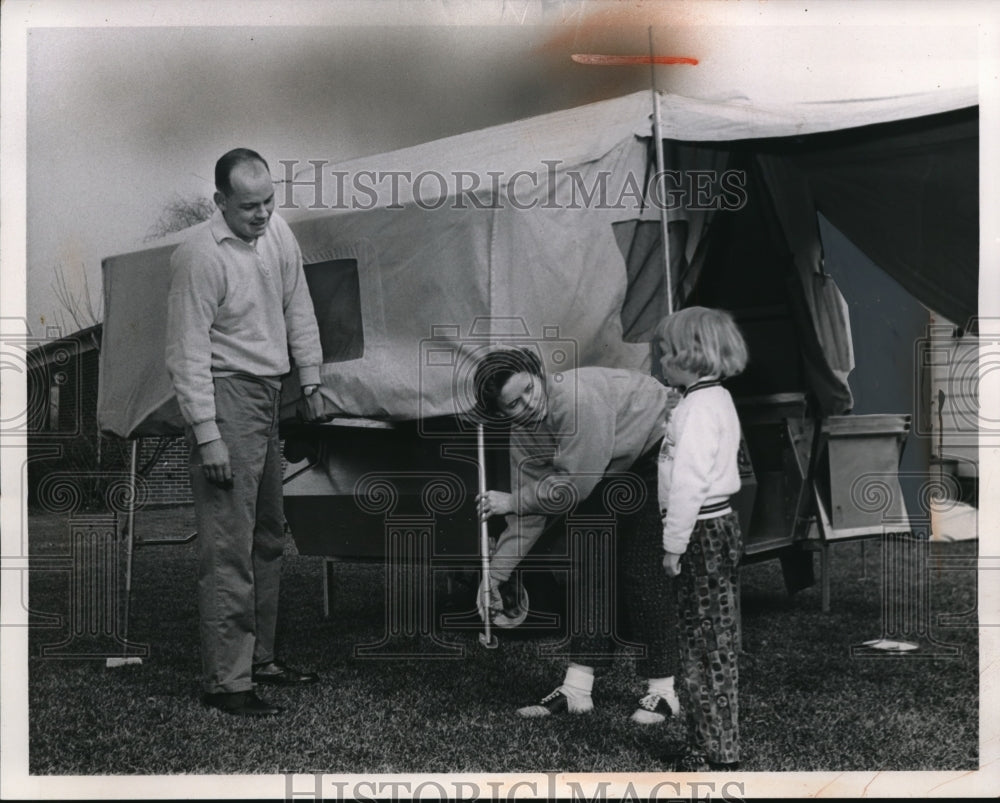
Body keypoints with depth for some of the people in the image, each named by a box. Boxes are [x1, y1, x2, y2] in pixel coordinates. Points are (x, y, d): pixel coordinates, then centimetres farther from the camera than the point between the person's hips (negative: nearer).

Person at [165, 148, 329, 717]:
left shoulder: (277, 232, 6)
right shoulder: (201, 257, -17)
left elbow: (298, 308, 17)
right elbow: (189, 352, -18)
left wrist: (312, 382, 16)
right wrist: (207, 435, -21)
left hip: (267, 395, 9)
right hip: (226, 397, -9)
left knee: (269, 536, 16)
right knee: (229, 547, -9)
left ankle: (261, 659, 28)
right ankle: (225, 681, -2)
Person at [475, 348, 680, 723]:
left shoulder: (576, 398, -34)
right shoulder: (523, 438, -8)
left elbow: (575, 485, -29)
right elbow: (529, 515, -3)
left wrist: (511, 500, -18)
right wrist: (495, 574, -5)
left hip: (659, 449, -8)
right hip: (611, 471, 8)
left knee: (644, 569, -13)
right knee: (587, 564, 1)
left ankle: (662, 691, -3)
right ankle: (577, 688, 6)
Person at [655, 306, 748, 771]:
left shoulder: (699, 407, -17)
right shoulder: (717, 398, 14)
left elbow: (689, 483, -22)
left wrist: (673, 545, -18)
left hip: (702, 533, -10)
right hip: (719, 526, 10)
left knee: (708, 647, -1)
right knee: (712, 645, 15)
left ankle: (716, 754, 7)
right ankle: (711, 745, 24)